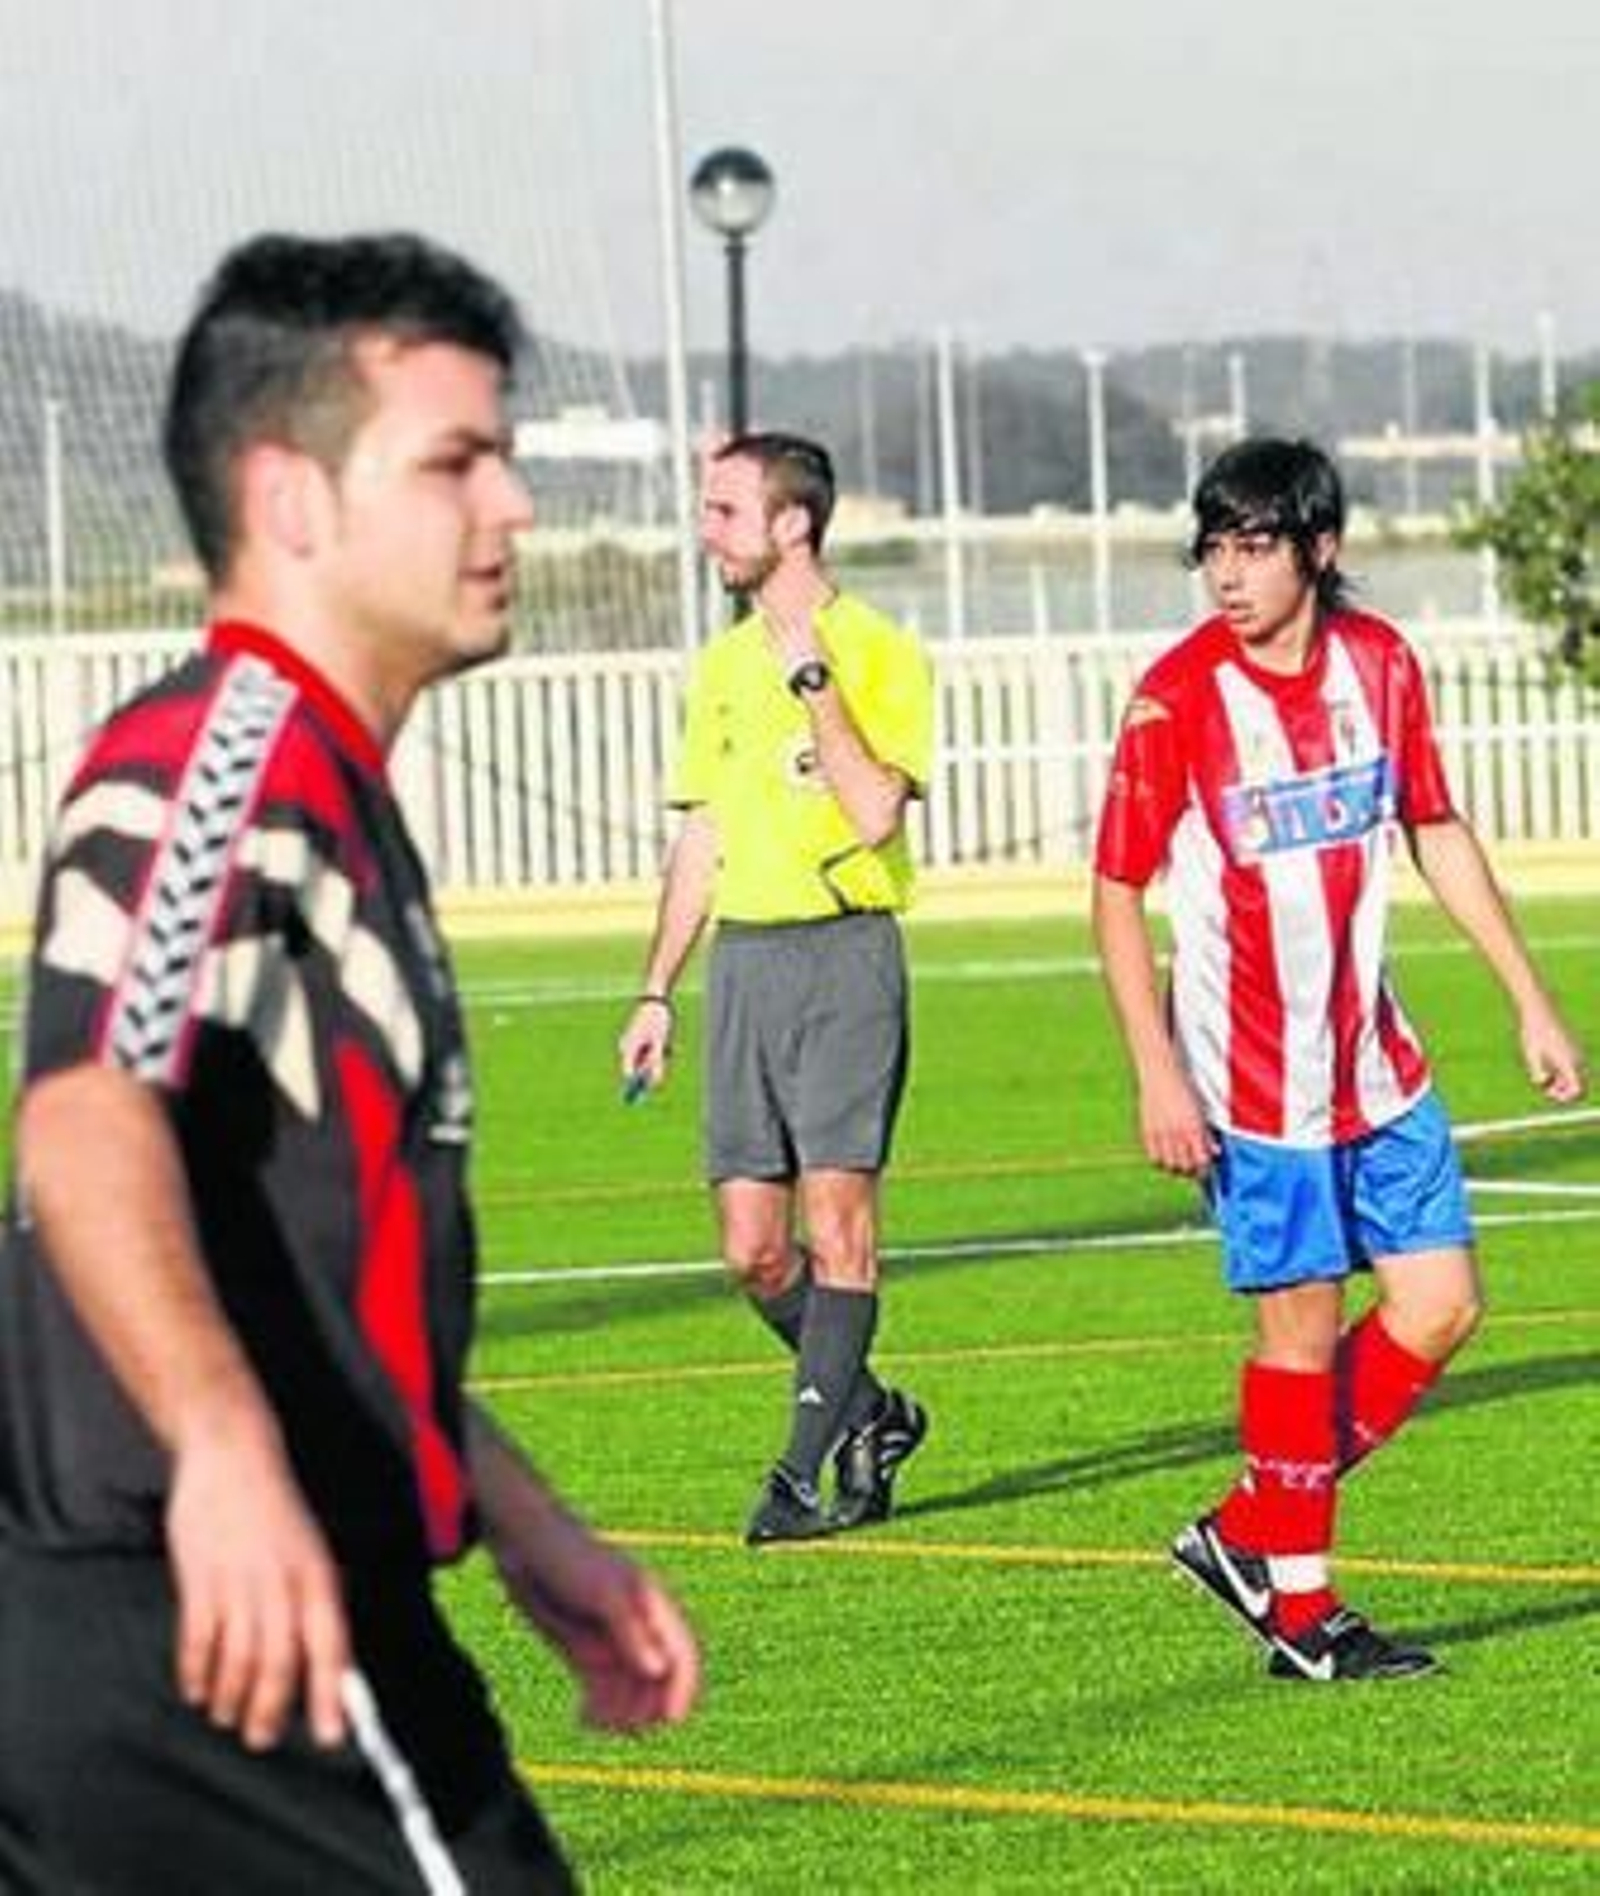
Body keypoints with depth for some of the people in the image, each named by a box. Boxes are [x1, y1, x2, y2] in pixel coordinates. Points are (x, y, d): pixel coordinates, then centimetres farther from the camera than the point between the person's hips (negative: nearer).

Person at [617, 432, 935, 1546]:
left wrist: (817, 682, -15)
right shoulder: (723, 665, 16)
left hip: (844, 954, -7)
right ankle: (869, 1413, 22)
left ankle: (807, 1471, -8)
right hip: (742, 958, 7)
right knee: (753, 1246, 3)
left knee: (836, 1219, -10)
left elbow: (875, 812, -16)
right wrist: (657, 994, 18)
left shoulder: (879, 652, -4)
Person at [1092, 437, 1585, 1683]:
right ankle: (1299, 1605, 11)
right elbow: (1117, 893, -9)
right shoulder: (1177, 698, -13)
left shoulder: (1380, 663, 2)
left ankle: (1253, 1535, 16)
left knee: (1441, 1306, 4)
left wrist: (1530, 999, 14)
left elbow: (1437, 832, 14)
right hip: (1254, 1078, -6)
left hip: (1377, 1065, 6)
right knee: (1304, 1327, -3)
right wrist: (1158, 1075, -16)